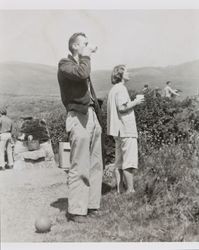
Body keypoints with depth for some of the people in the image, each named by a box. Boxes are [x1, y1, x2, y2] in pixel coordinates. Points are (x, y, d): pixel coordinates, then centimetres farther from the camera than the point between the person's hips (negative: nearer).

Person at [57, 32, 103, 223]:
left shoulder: (82, 64, 23)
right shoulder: (65, 65, -3)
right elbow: (82, 74, -25)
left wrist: (98, 115, 17)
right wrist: (85, 56, -7)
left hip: (92, 116, 8)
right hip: (78, 117, -8)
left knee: (95, 165, 6)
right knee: (79, 168, -9)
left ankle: (91, 205, 13)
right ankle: (76, 210, -3)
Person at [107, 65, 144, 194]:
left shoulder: (113, 89, 19)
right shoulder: (121, 88, -11)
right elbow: (122, 107, -21)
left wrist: (134, 101, 16)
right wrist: (136, 102, -9)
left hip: (118, 130, 10)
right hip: (126, 129, -10)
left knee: (119, 161, 10)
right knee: (130, 161, -7)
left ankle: (120, 190, 13)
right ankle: (130, 190, -5)